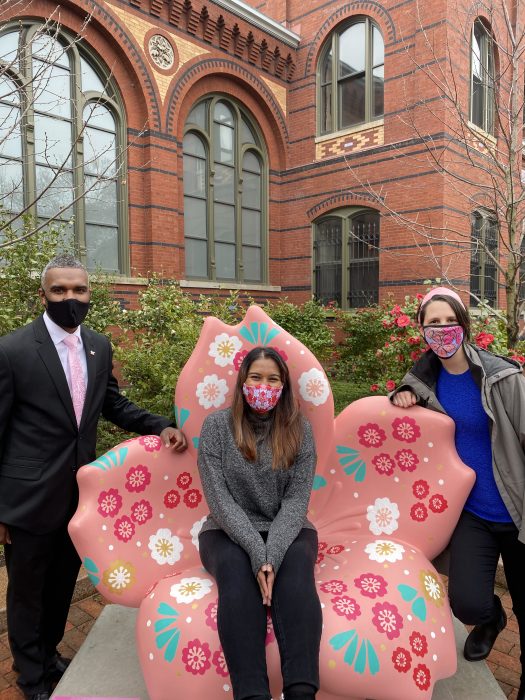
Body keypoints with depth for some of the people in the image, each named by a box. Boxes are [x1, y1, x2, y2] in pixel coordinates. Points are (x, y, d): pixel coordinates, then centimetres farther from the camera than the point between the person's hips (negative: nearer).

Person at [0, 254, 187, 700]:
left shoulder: (99, 346, 0)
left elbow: (113, 404, 10)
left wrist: (161, 426, -6)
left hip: (79, 492, 5)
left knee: (63, 583, 24)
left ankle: (48, 652, 50)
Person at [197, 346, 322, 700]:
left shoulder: (299, 429, 0)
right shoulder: (217, 425, -4)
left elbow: (296, 500, -6)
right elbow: (219, 499, -10)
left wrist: (273, 553, -23)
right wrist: (256, 552, -22)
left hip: (287, 531, 1)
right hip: (228, 532, -1)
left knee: (296, 568, -30)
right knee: (237, 571, -32)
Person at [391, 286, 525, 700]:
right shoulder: (426, 378, -3)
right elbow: (412, 392, 19)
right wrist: (404, 396, -5)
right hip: (474, 513, 2)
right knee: (467, 603, -14)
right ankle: (491, 618, 28)